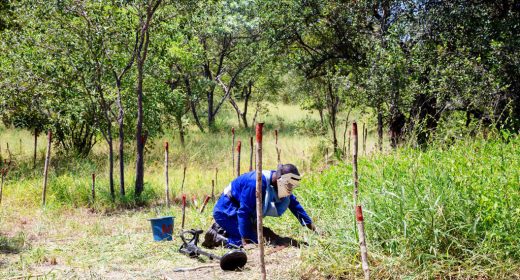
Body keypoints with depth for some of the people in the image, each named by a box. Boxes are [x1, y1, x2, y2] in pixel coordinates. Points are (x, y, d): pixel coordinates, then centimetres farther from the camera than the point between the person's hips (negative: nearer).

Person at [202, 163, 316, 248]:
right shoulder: (258, 182, -32)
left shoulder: (279, 183, -4)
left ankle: (221, 229, 16)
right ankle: (215, 238, -9)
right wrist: (245, 240, -26)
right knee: (252, 242, -18)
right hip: (226, 210, -10)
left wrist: (310, 224, 7)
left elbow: (294, 204, 8)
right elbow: (244, 211, -29)